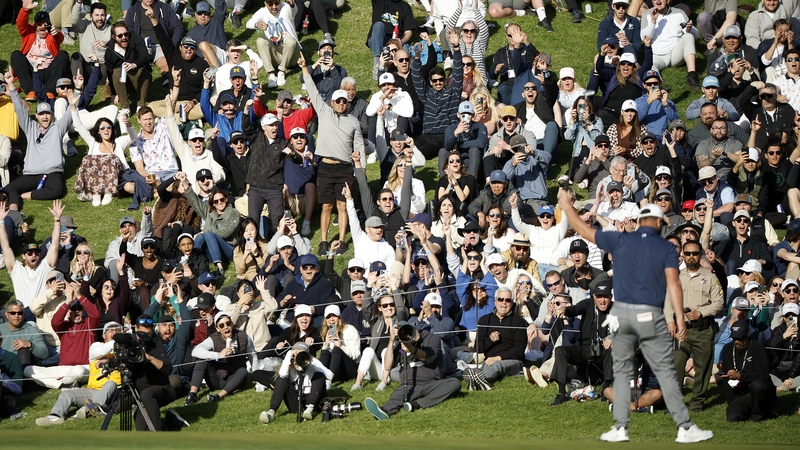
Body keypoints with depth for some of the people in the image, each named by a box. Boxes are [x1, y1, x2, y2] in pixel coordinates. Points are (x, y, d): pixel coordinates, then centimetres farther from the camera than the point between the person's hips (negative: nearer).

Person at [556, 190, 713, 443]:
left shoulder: (621, 241, 4)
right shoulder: (666, 248, 1)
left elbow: (584, 231, 11)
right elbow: (673, 283, -10)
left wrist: (567, 207, 26)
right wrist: (680, 318, -11)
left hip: (621, 313, 2)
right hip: (650, 316, -2)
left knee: (621, 371, 12)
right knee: (665, 372, 0)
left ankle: (620, 428, 6)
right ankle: (685, 428, -1)